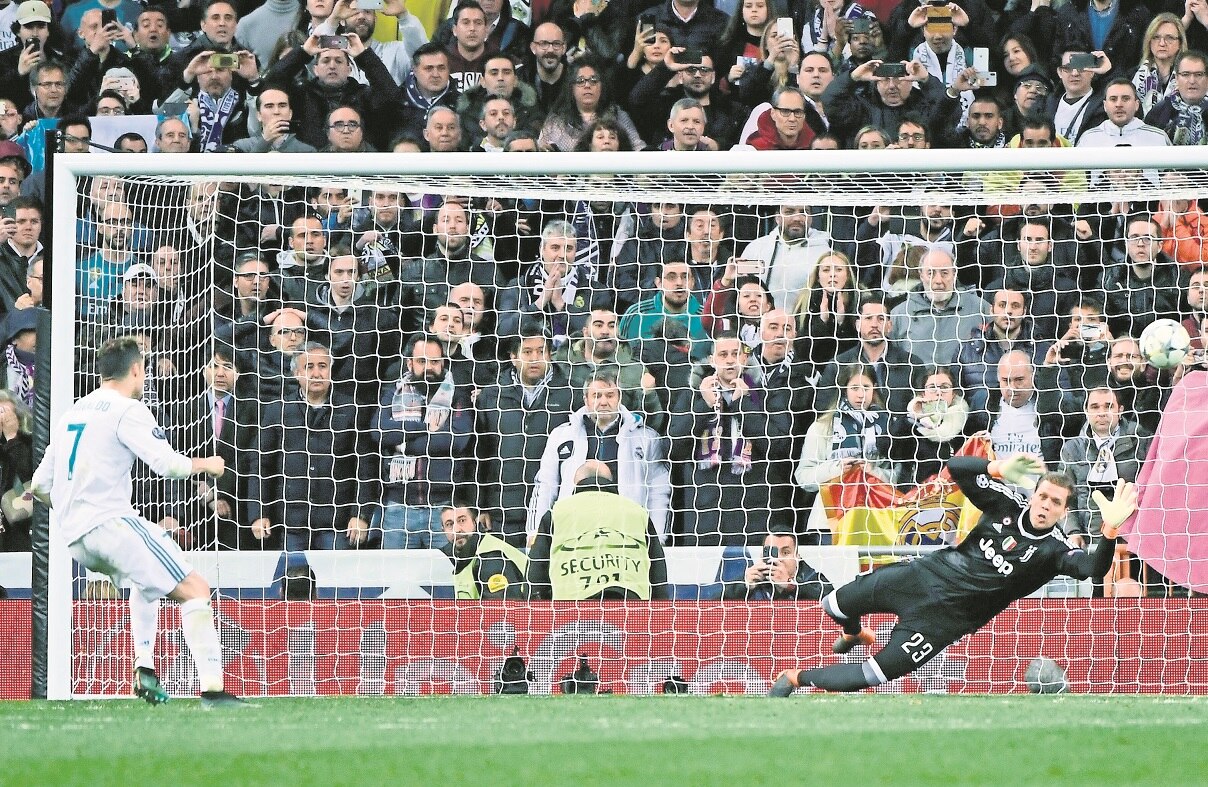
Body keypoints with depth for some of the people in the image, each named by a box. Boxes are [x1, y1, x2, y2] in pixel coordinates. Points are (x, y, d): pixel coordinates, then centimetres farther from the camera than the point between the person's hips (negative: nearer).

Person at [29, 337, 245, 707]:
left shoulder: (71, 413, 21)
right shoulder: (127, 411, -3)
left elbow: (40, 486, 23)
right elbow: (167, 464, -15)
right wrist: (205, 464, 4)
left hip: (74, 537, 8)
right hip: (110, 521, -8)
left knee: (146, 580, 34)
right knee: (194, 589, -8)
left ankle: (145, 669, 18)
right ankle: (212, 687, -23)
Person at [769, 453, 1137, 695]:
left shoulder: (1054, 550, -15)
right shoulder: (1009, 505, -4)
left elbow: (1092, 569, -35)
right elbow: (957, 467, -9)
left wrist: (1110, 530, -54)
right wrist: (1000, 469, -27)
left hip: (947, 615, -4)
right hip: (923, 576, 4)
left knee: (873, 677, -8)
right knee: (834, 606, 16)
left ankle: (797, 678, 16)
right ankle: (856, 635, 52)